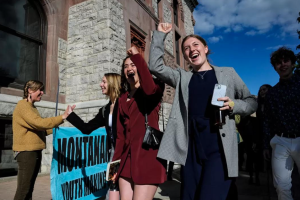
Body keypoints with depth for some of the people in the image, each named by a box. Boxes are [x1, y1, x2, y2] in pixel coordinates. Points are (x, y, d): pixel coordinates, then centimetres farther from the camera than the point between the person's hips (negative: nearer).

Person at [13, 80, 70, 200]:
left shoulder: (31, 106, 17)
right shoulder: (23, 105, -11)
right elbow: (39, 123, -24)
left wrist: (53, 128, 7)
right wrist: (62, 117, -25)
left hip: (34, 151, 9)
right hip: (26, 151, -9)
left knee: (29, 187, 13)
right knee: (23, 188, -5)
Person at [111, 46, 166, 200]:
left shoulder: (154, 88, 2)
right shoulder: (122, 99, 17)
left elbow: (149, 89, -25)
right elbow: (120, 133, 15)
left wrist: (137, 57, -16)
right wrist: (115, 161, 10)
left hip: (148, 155, -6)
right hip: (127, 156, 6)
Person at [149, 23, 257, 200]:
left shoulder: (227, 73, 9)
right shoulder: (183, 77, 13)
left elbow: (252, 102, 11)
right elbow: (155, 66, 4)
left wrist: (233, 105, -9)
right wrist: (160, 35, 5)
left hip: (219, 149, -2)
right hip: (192, 150, 3)